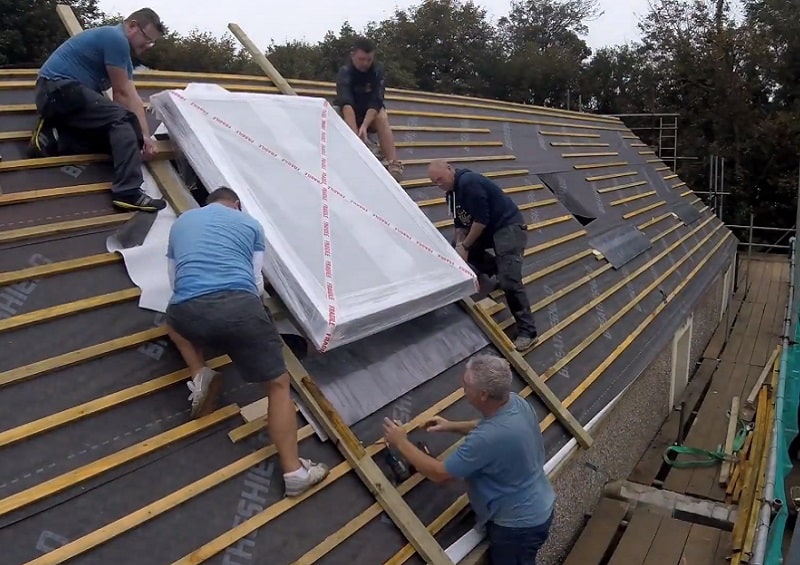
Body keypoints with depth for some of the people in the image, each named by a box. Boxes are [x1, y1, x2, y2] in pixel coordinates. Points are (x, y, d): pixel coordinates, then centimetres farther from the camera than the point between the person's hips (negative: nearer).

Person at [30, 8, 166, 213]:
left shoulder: (122, 49, 19)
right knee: (121, 120, -24)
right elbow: (122, 94, -11)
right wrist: (141, 134, -5)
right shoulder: (116, 38, -11)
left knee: (111, 137, 6)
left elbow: (134, 98, 9)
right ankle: (128, 192, -36)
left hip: (56, 94, 10)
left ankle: (52, 137, -3)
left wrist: (143, 136, -1)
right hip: (58, 88, -10)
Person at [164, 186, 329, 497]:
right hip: (240, 306, -2)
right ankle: (294, 471, 7)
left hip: (189, 310, 2)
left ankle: (200, 375, 17)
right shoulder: (250, 224, 22)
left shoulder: (181, 222, 29)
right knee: (278, 384, 11)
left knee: (174, 319, 40)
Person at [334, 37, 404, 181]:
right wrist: (356, 134, -52)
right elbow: (346, 104, -37)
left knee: (382, 117, -31)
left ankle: (393, 164, -41)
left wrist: (364, 126, -41)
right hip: (350, 114, -1)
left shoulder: (378, 70, -14)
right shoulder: (345, 73, -21)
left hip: (371, 113, 1)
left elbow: (375, 101, -24)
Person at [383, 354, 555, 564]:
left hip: (519, 523, -8)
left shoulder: (486, 439, -39)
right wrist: (452, 426, 6)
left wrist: (401, 443, -13)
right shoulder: (516, 401, -13)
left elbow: (439, 473, -24)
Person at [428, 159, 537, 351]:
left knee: (508, 281, -19)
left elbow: (481, 219, -23)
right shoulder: (452, 192, 8)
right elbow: (460, 224, 10)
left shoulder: (469, 182, -22)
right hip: (488, 228, 10)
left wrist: (465, 246, -15)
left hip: (509, 227, -10)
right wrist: (459, 246, -7)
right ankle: (499, 269, 23)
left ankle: (527, 331, -13)